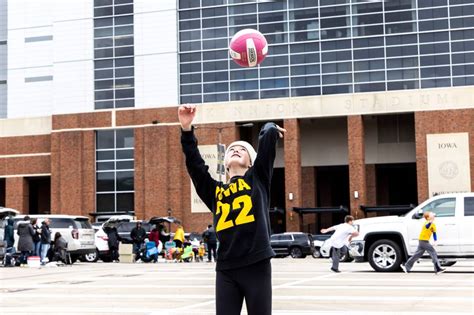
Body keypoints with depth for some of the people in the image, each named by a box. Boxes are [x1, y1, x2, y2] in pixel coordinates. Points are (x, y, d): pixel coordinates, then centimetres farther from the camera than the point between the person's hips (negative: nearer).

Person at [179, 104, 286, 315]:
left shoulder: (257, 178, 9)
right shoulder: (214, 190, 13)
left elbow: (268, 140, 3)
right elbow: (194, 164, 4)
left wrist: (271, 129, 24)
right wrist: (186, 130, -5)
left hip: (257, 265, -2)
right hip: (226, 268, 2)